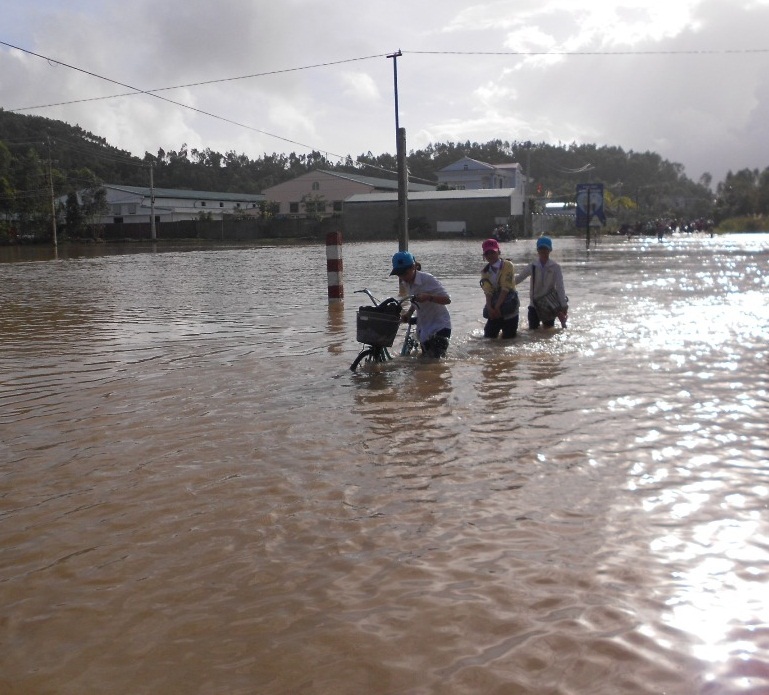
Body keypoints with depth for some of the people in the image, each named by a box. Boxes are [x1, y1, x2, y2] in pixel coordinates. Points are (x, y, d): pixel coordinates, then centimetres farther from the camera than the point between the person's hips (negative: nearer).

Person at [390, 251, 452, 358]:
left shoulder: (428, 279, -20)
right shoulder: (406, 282, 2)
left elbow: (447, 299, -24)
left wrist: (428, 297, -38)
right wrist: (409, 313, 2)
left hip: (439, 326, -8)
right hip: (423, 329, 8)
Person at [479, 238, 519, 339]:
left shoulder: (507, 265, -9)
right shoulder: (485, 270, 4)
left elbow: (506, 288, -17)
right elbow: (488, 292, -7)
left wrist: (497, 307, -24)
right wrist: (490, 308, -24)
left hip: (509, 308, -4)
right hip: (494, 309, 4)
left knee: (509, 337, -1)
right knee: (488, 337, 3)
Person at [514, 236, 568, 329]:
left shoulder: (555, 267, -10)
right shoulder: (532, 267, -4)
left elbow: (560, 287, -14)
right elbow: (518, 278, -1)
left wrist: (564, 306, -19)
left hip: (549, 304, -2)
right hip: (535, 303, 2)